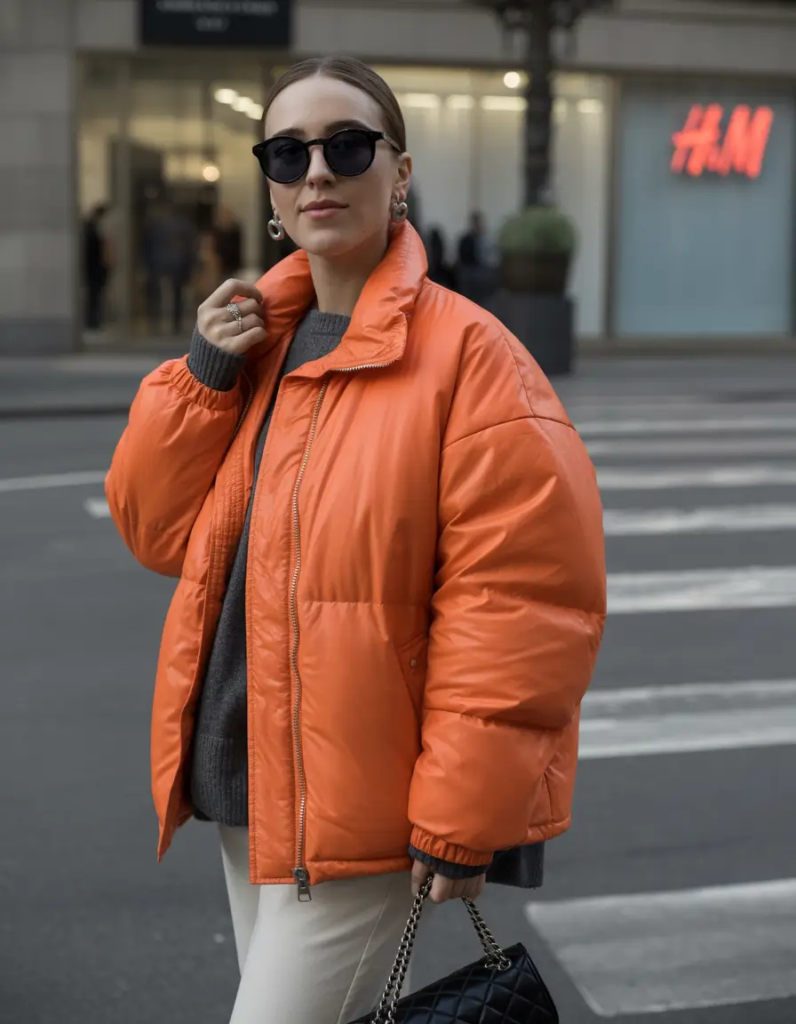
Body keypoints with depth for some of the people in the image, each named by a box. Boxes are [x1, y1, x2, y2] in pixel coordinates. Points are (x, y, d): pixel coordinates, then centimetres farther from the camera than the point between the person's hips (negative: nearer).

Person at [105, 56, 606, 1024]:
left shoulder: (465, 351, -15)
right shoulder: (250, 336, 7)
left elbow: (521, 596, -18)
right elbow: (158, 531, 9)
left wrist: (461, 817, -17)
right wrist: (202, 374, -6)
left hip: (368, 815, -7)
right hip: (245, 790, 7)